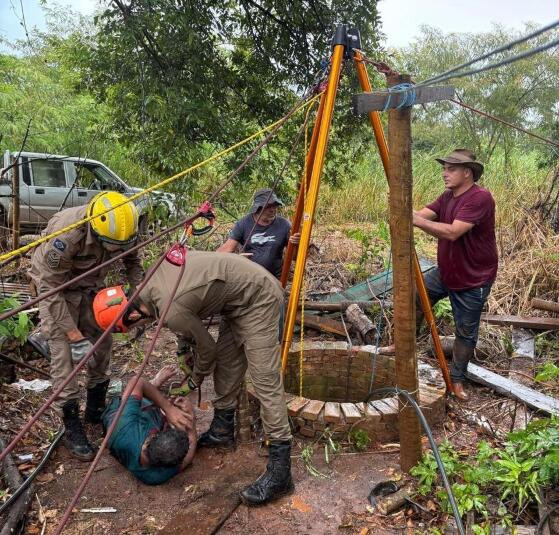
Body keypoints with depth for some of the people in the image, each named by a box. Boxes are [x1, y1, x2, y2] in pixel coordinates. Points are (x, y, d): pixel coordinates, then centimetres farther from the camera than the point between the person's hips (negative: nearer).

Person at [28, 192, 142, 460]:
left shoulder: (122, 228, -24)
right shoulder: (66, 234, -38)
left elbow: (132, 262, -3)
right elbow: (51, 289, -29)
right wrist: (74, 335, -28)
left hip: (91, 284, 5)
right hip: (54, 285, -5)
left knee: (102, 344, 5)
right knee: (64, 354, -10)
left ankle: (96, 409, 24)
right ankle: (72, 428, 3)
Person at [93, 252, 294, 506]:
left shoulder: (171, 312, -26)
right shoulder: (152, 278, -2)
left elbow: (207, 346, -10)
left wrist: (194, 381, 12)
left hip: (258, 299, -10)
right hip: (239, 296, 10)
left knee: (265, 380, -11)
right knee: (225, 362, 16)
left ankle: (279, 471, -7)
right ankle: (222, 428, 33)